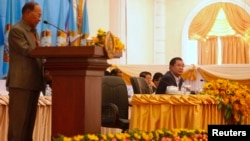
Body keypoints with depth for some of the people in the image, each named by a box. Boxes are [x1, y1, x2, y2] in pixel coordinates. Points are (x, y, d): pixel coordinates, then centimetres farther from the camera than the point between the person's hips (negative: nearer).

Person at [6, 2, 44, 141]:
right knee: (18, 121, -8)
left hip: (34, 82, 9)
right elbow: (27, 51, -16)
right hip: (21, 82, -8)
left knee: (30, 120, 9)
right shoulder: (16, 30, -7)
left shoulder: (34, 32, 20)